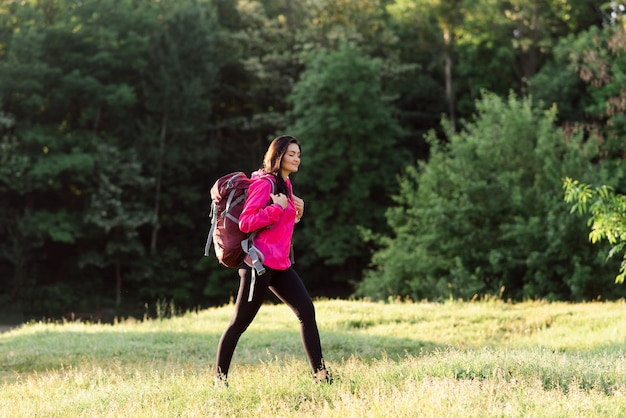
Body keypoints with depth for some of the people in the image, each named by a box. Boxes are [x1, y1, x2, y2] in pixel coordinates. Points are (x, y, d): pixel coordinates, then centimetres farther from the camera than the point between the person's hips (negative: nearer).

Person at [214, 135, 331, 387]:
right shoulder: (264, 183, -12)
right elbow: (245, 223, -19)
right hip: (260, 263, -9)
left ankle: (319, 373, 1)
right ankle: (220, 377, 9)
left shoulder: (285, 184, 16)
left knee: (306, 311, -2)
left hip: (280, 264, 9)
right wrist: (277, 208, -21)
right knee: (240, 322, -1)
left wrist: (296, 210, 7)